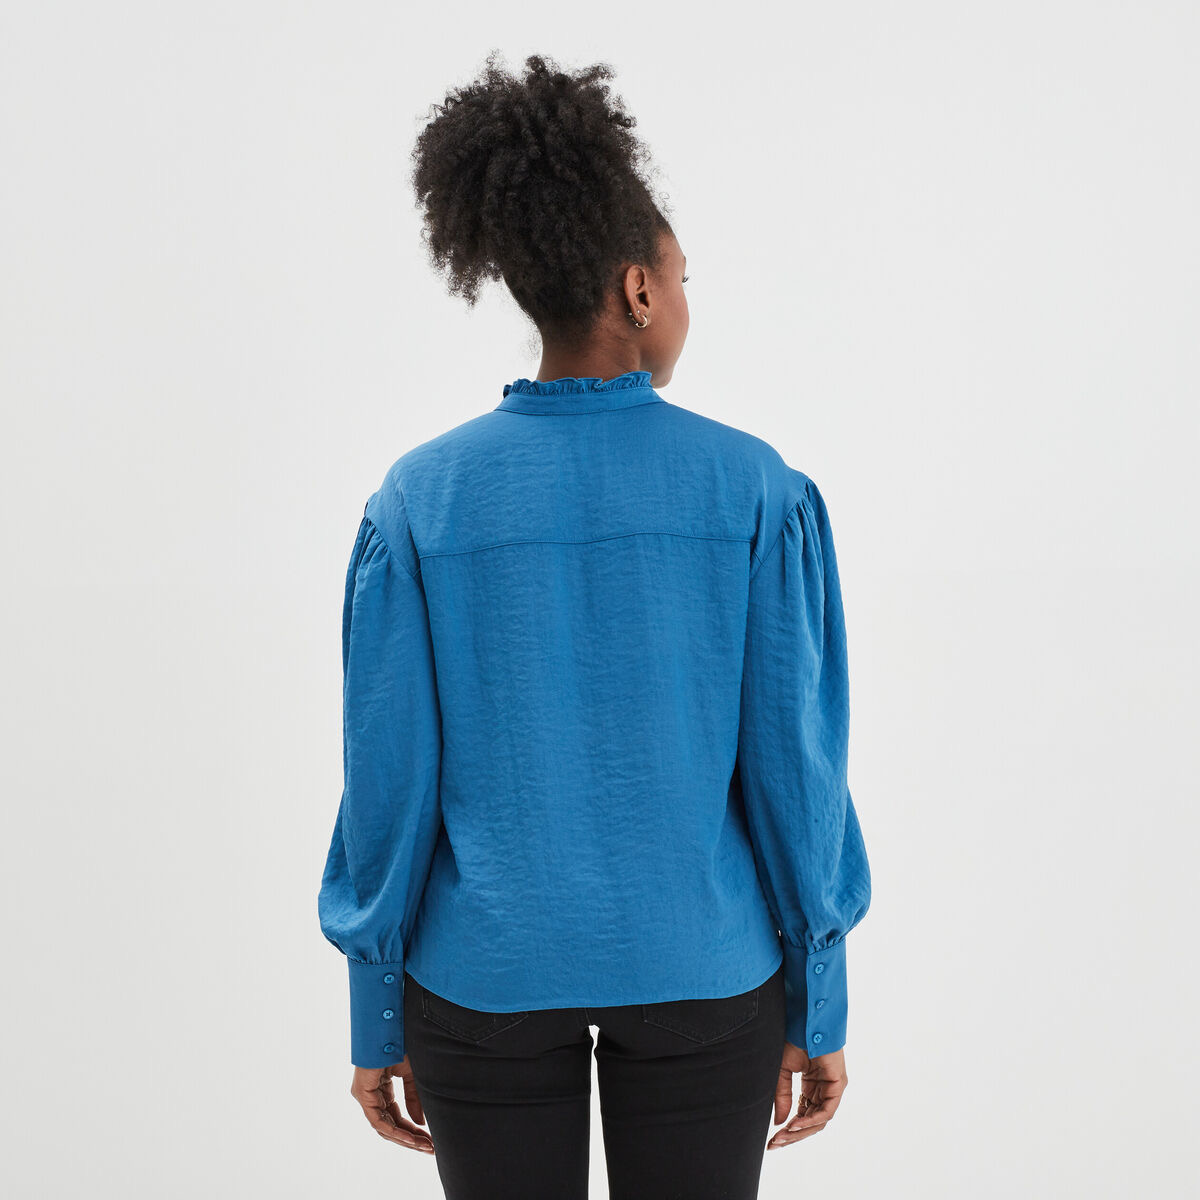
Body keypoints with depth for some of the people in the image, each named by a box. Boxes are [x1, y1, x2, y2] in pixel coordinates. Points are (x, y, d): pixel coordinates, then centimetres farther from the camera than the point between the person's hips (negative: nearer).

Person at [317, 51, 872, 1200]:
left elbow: (389, 781, -6)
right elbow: (795, 765, -8)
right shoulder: (758, 491, -10)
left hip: (485, 977, 1)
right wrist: (819, 1007, 3)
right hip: (704, 974, 0)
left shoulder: (416, 501, -9)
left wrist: (377, 1018, 5)